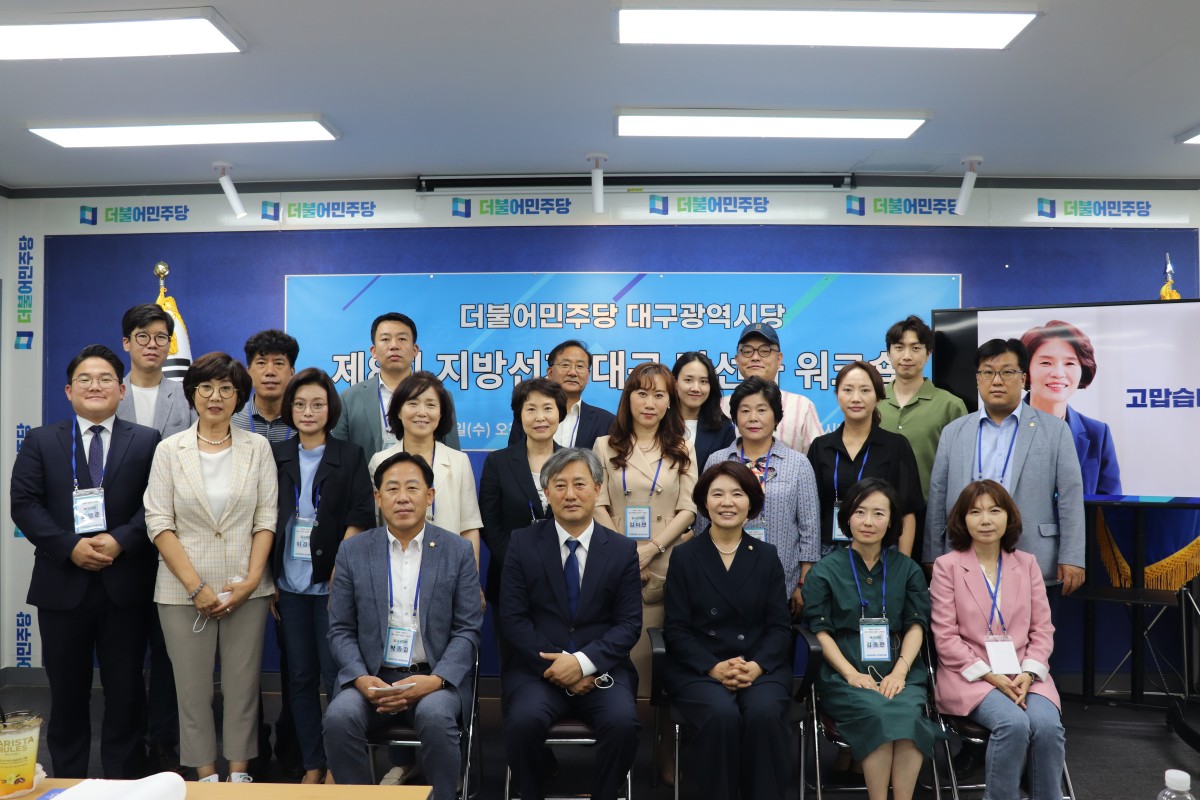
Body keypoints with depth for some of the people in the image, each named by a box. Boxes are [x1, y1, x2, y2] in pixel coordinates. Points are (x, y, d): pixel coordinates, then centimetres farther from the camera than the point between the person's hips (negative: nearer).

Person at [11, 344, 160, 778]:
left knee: (126, 690, 7)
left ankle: (124, 783, 20)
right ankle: (68, 782, 28)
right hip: (62, 585, 1)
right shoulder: (40, 441, 7)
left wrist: (120, 540, -18)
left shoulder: (148, 441, 4)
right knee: (67, 691, 12)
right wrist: (70, 546, -14)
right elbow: (23, 503, -2)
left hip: (125, 585, -1)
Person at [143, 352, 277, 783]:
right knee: (193, 687, 7)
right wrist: (196, 586, -11)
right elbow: (159, 522, -4)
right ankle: (205, 774, 22)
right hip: (183, 590, 0)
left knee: (242, 683, 7)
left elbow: (266, 518, 1)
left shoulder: (257, 447, 3)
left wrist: (250, 581, -9)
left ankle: (239, 772, 22)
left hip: (246, 589, 0)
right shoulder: (170, 449, 1)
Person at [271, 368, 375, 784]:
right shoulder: (275, 455, 6)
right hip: (289, 585, 3)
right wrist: (266, 579, 2)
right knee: (300, 676, 9)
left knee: (336, 675, -1)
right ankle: (312, 763, 21)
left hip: (332, 585, -3)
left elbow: (360, 517, -5)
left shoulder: (349, 456, 0)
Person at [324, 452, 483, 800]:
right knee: (339, 717, -27)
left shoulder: (457, 550, 2)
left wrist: (435, 680, -16)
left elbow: (467, 630, 0)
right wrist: (362, 680, -12)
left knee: (435, 716, -31)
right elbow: (341, 630, 5)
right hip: (372, 677, 2)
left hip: (435, 678, -1)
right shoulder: (353, 551, 6)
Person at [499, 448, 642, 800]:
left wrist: (583, 662, -15)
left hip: (600, 668, 1)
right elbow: (513, 618, -2)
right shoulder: (523, 543, 2)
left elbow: (629, 624, 0)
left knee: (623, 722, -27)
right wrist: (556, 665, -13)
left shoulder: (623, 550, 4)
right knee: (523, 720, -28)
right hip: (537, 667, 0)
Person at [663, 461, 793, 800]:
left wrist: (756, 666, -13)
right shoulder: (684, 556, 5)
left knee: (764, 712, -29)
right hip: (699, 668, -1)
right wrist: (714, 668, -15)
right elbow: (677, 629, 0)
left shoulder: (767, 556, 10)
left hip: (760, 666, 2)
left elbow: (779, 626, 6)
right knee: (722, 715, -30)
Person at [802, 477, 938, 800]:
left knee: (908, 713, -30)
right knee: (876, 713, -31)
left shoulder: (907, 569, 15)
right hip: (844, 674, -2)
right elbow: (820, 631, 1)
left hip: (899, 672, 2)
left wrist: (899, 671, -10)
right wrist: (852, 674, -13)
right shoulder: (826, 570, 8)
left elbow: (916, 624, 7)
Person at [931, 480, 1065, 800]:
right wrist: (990, 675, -13)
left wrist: (1028, 673, -8)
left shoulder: (1027, 563, 11)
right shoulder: (947, 566, -1)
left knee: (1047, 725, -25)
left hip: (1023, 674, 3)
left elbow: (1042, 628, 8)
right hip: (971, 675, -3)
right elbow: (945, 636, -5)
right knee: (1013, 723, -29)